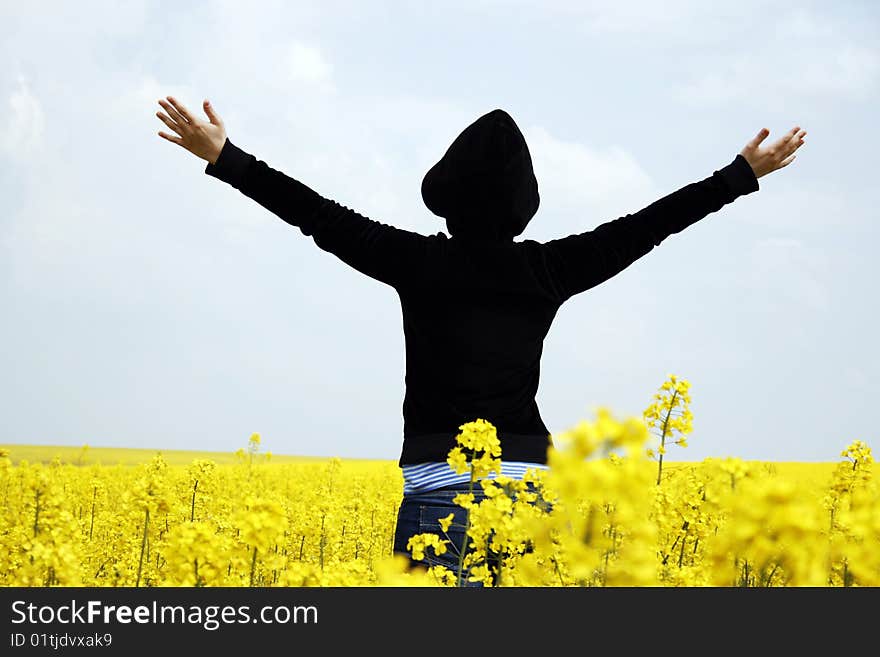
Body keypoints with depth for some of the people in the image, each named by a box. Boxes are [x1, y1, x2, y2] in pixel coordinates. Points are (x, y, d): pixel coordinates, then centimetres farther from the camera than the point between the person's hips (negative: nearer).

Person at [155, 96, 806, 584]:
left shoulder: (420, 263, -3)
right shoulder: (548, 270, 4)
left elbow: (318, 214, 1)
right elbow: (649, 224, 12)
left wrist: (222, 155, 9)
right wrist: (744, 172, 22)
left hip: (440, 483, -3)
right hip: (527, 484, 3)